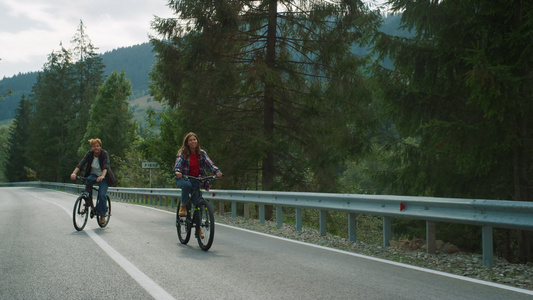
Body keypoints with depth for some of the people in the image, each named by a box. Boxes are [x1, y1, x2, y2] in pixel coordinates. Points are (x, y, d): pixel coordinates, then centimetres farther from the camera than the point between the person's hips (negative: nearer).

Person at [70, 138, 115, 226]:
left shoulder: (105, 154, -18)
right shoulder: (89, 153, -10)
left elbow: (106, 166, -33)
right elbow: (81, 163, -22)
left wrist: (102, 176, -52)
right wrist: (74, 173, -38)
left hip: (103, 177, -3)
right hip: (93, 174, 3)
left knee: (102, 195, -19)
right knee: (87, 182, -31)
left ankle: (102, 215, -8)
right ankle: (89, 200, -11)